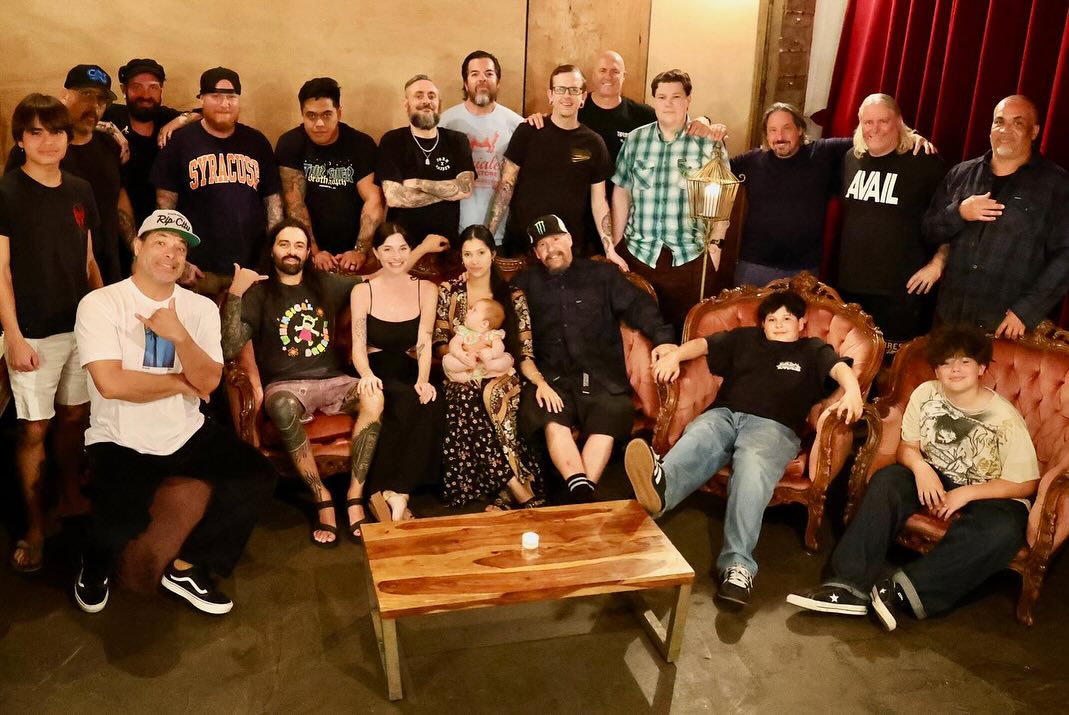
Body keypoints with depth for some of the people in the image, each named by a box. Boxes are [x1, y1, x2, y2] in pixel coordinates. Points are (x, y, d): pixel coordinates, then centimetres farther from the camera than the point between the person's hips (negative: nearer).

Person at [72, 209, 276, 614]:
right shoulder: (100, 304, -10)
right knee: (123, 517, -28)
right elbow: (111, 383, -22)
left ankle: (187, 566, 7)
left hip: (187, 433, 5)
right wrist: (181, 383, -10)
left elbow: (208, 382, -8)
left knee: (256, 478, -13)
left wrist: (179, 335, -25)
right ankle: (94, 570, 12)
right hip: (119, 441, -4)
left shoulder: (201, 307, 3)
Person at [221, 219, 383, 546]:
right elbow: (229, 349, -11)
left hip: (333, 380, 3)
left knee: (374, 397, -30)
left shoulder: (327, 283, 12)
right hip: (286, 385, -3)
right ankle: (322, 498, -25)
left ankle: (355, 496, -25)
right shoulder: (258, 293, 2)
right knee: (283, 407, -39)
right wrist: (235, 294, -19)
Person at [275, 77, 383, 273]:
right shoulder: (290, 144, -1)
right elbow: (294, 203, -7)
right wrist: (314, 252, -15)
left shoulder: (362, 144, -1)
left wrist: (360, 251, -19)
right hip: (306, 253, 0)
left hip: (350, 251, 0)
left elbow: (373, 201, -9)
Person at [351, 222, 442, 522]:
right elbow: (358, 346, -5)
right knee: (406, 403, -34)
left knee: (429, 404, -32)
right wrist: (367, 374, -28)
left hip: (409, 372, 2)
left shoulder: (426, 289, 9)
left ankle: (393, 491, -25)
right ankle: (398, 494, -25)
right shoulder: (363, 291, 4)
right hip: (378, 373, -2)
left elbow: (424, 342, -3)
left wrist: (422, 380, -22)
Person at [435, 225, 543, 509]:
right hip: (462, 377, 0)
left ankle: (507, 491, -33)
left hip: (501, 376, 0)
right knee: (467, 400, -34)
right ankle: (523, 493, -35)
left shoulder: (513, 296, 7)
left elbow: (524, 351, 3)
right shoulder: (449, 291, 10)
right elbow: (439, 341, 12)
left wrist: (541, 382, -15)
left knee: (490, 395, -36)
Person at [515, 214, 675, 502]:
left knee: (606, 424, -27)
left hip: (600, 375, 0)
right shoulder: (525, 284, 17)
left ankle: (583, 493, -29)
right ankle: (581, 493, -35)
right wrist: (535, 378, -8)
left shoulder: (602, 275, 15)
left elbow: (637, 305, 6)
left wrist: (662, 337, -13)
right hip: (551, 375, 0)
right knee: (553, 423, -29)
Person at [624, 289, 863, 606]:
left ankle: (738, 564, -50)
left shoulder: (813, 350, 25)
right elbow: (703, 343, 19)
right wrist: (675, 354, -4)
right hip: (724, 414, 3)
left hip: (773, 425, -2)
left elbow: (840, 368, 4)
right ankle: (660, 483, -69)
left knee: (752, 465, -37)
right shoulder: (745, 338, 33)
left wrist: (852, 391, -21)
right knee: (696, 439, -34)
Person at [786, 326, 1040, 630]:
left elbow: (1026, 484, -11)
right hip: (934, 480, 3)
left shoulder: (1005, 418, -15)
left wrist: (966, 493, -22)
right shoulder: (925, 394, -6)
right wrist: (920, 466, -22)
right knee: (886, 480, -26)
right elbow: (907, 447, 2)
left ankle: (905, 588, -38)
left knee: (1002, 530, -36)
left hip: (988, 495, -3)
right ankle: (852, 583, -36)